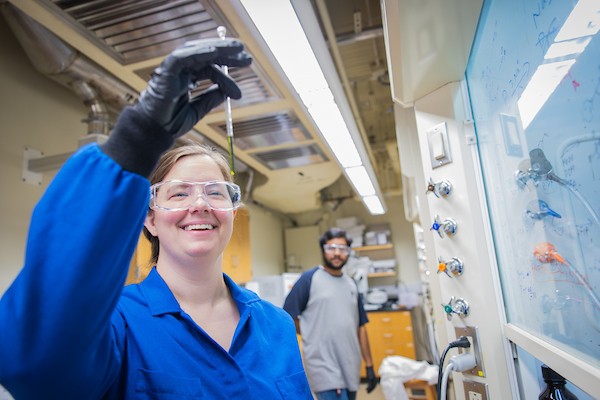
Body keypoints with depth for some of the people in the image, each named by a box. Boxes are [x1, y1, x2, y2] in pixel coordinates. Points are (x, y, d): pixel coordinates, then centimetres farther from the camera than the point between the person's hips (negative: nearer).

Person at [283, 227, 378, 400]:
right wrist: (312, 336, -2)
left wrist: (369, 365, 13)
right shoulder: (309, 278, -5)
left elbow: (360, 326, 14)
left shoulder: (351, 283, 13)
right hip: (324, 367, -6)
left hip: (351, 368, 6)